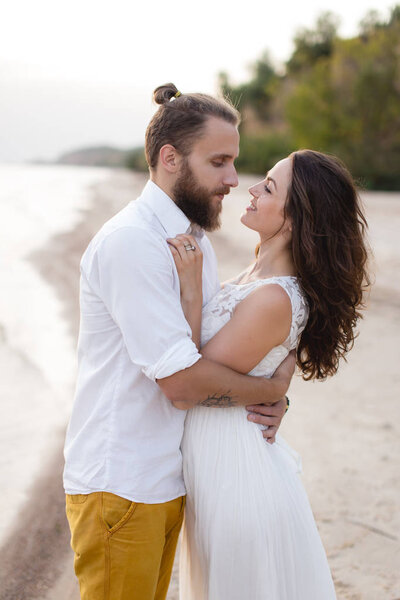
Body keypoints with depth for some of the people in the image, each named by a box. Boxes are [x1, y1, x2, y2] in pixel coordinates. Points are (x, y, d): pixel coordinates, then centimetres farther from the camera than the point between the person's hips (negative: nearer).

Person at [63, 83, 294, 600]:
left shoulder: (195, 238, 12)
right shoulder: (132, 243, -20)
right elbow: (181, 380, -24)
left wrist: (271, 400, -3)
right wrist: (272, 389, -10)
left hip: (166, 478, 9)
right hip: (121, 488, -9)